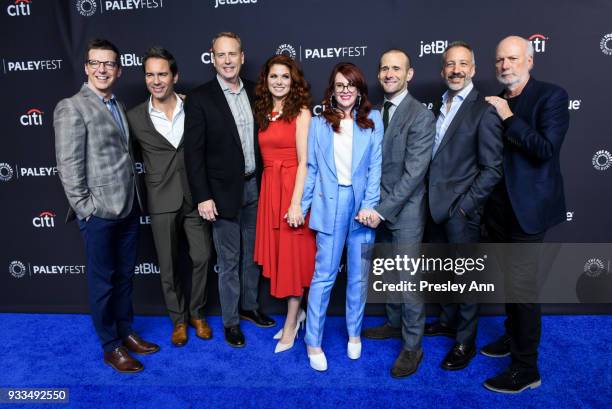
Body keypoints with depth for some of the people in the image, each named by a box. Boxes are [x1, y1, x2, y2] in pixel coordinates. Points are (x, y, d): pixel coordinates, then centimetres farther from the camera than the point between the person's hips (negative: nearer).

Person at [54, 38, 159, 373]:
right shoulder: (72, 108, -9)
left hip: (128, 208, 7)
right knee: (103, 280, 7)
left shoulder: (118, 106, 13)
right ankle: (111, 346, 23)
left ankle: (125, 331, 34)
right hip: (98, 213, -7)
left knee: (124, 275, 17)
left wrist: (134, 199, 9)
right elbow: (68, 166, -13)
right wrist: (85, 209, -14)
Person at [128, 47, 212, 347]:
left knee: (201, 257, 7)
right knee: (169, 265, 9)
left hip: (195, 197, 1)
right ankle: (178, 319, 30)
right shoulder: (135, 117, -3)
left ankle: (197, 313, 30)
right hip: (162, 202, 0)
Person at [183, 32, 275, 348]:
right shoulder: (200, 98, -8)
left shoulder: (254, 92, 5)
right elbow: (194, 152, -10)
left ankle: (250, 306, 36)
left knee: (251, 253, 17)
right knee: (229, 260, 7)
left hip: (255, 186, 5)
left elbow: (261, 138, 10)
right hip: (224, 191, -4)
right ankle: (230, 320, 24)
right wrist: (202, 197, -14)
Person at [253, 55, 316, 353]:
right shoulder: (263, 113, 12)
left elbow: (304, 162, -12)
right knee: (277, 253, 10)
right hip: (269, 188, 6)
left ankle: (291, 323, 17)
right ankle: (297, 311, 29)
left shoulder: (301, 112, -6)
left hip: (292, 189, -6)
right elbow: (267, 156, 10)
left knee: (294, 254, 3)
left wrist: (296, 203, -18)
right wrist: (270, 192, 0)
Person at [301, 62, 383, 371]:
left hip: (362, 204, 1)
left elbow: (376, 166, 0)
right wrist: (301, 206, 2)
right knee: (324, 274, 0)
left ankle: (354, 333, 29)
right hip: (330, 204, -1)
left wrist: (369, 205, -9)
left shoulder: (373, 120, 5)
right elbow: (311, 168, 6)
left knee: (359, 275, 10)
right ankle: (313, 342, 12)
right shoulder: (319, 123, 7)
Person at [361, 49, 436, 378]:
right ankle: (394, 323, 39)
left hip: (405, 211, -6)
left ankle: (412, 345, 18)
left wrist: (383, 210, -20)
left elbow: (414, 172, -19)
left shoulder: (421, 116, -14)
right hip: (380, 208, 6)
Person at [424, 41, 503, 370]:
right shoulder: (440, 105, 9)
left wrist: (464, 206, -14)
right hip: (436, 205, 7)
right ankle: (448, 320, 40)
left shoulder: (483, 109, -12)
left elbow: (492, 168, -13)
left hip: (461, 209, -7)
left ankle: (465, 342, 23)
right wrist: (431, 199, 6)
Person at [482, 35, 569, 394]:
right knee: (509, 280, 19)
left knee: (522, 287, -2)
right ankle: (514, 337, 38)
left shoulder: (552, 96, -9)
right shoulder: (497, 104, 10)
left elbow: (547, 149, -22)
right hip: (499, 206, 7)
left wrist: (509, 118, -18)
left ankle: (526, 369, 12)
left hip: (527, 206, -7)